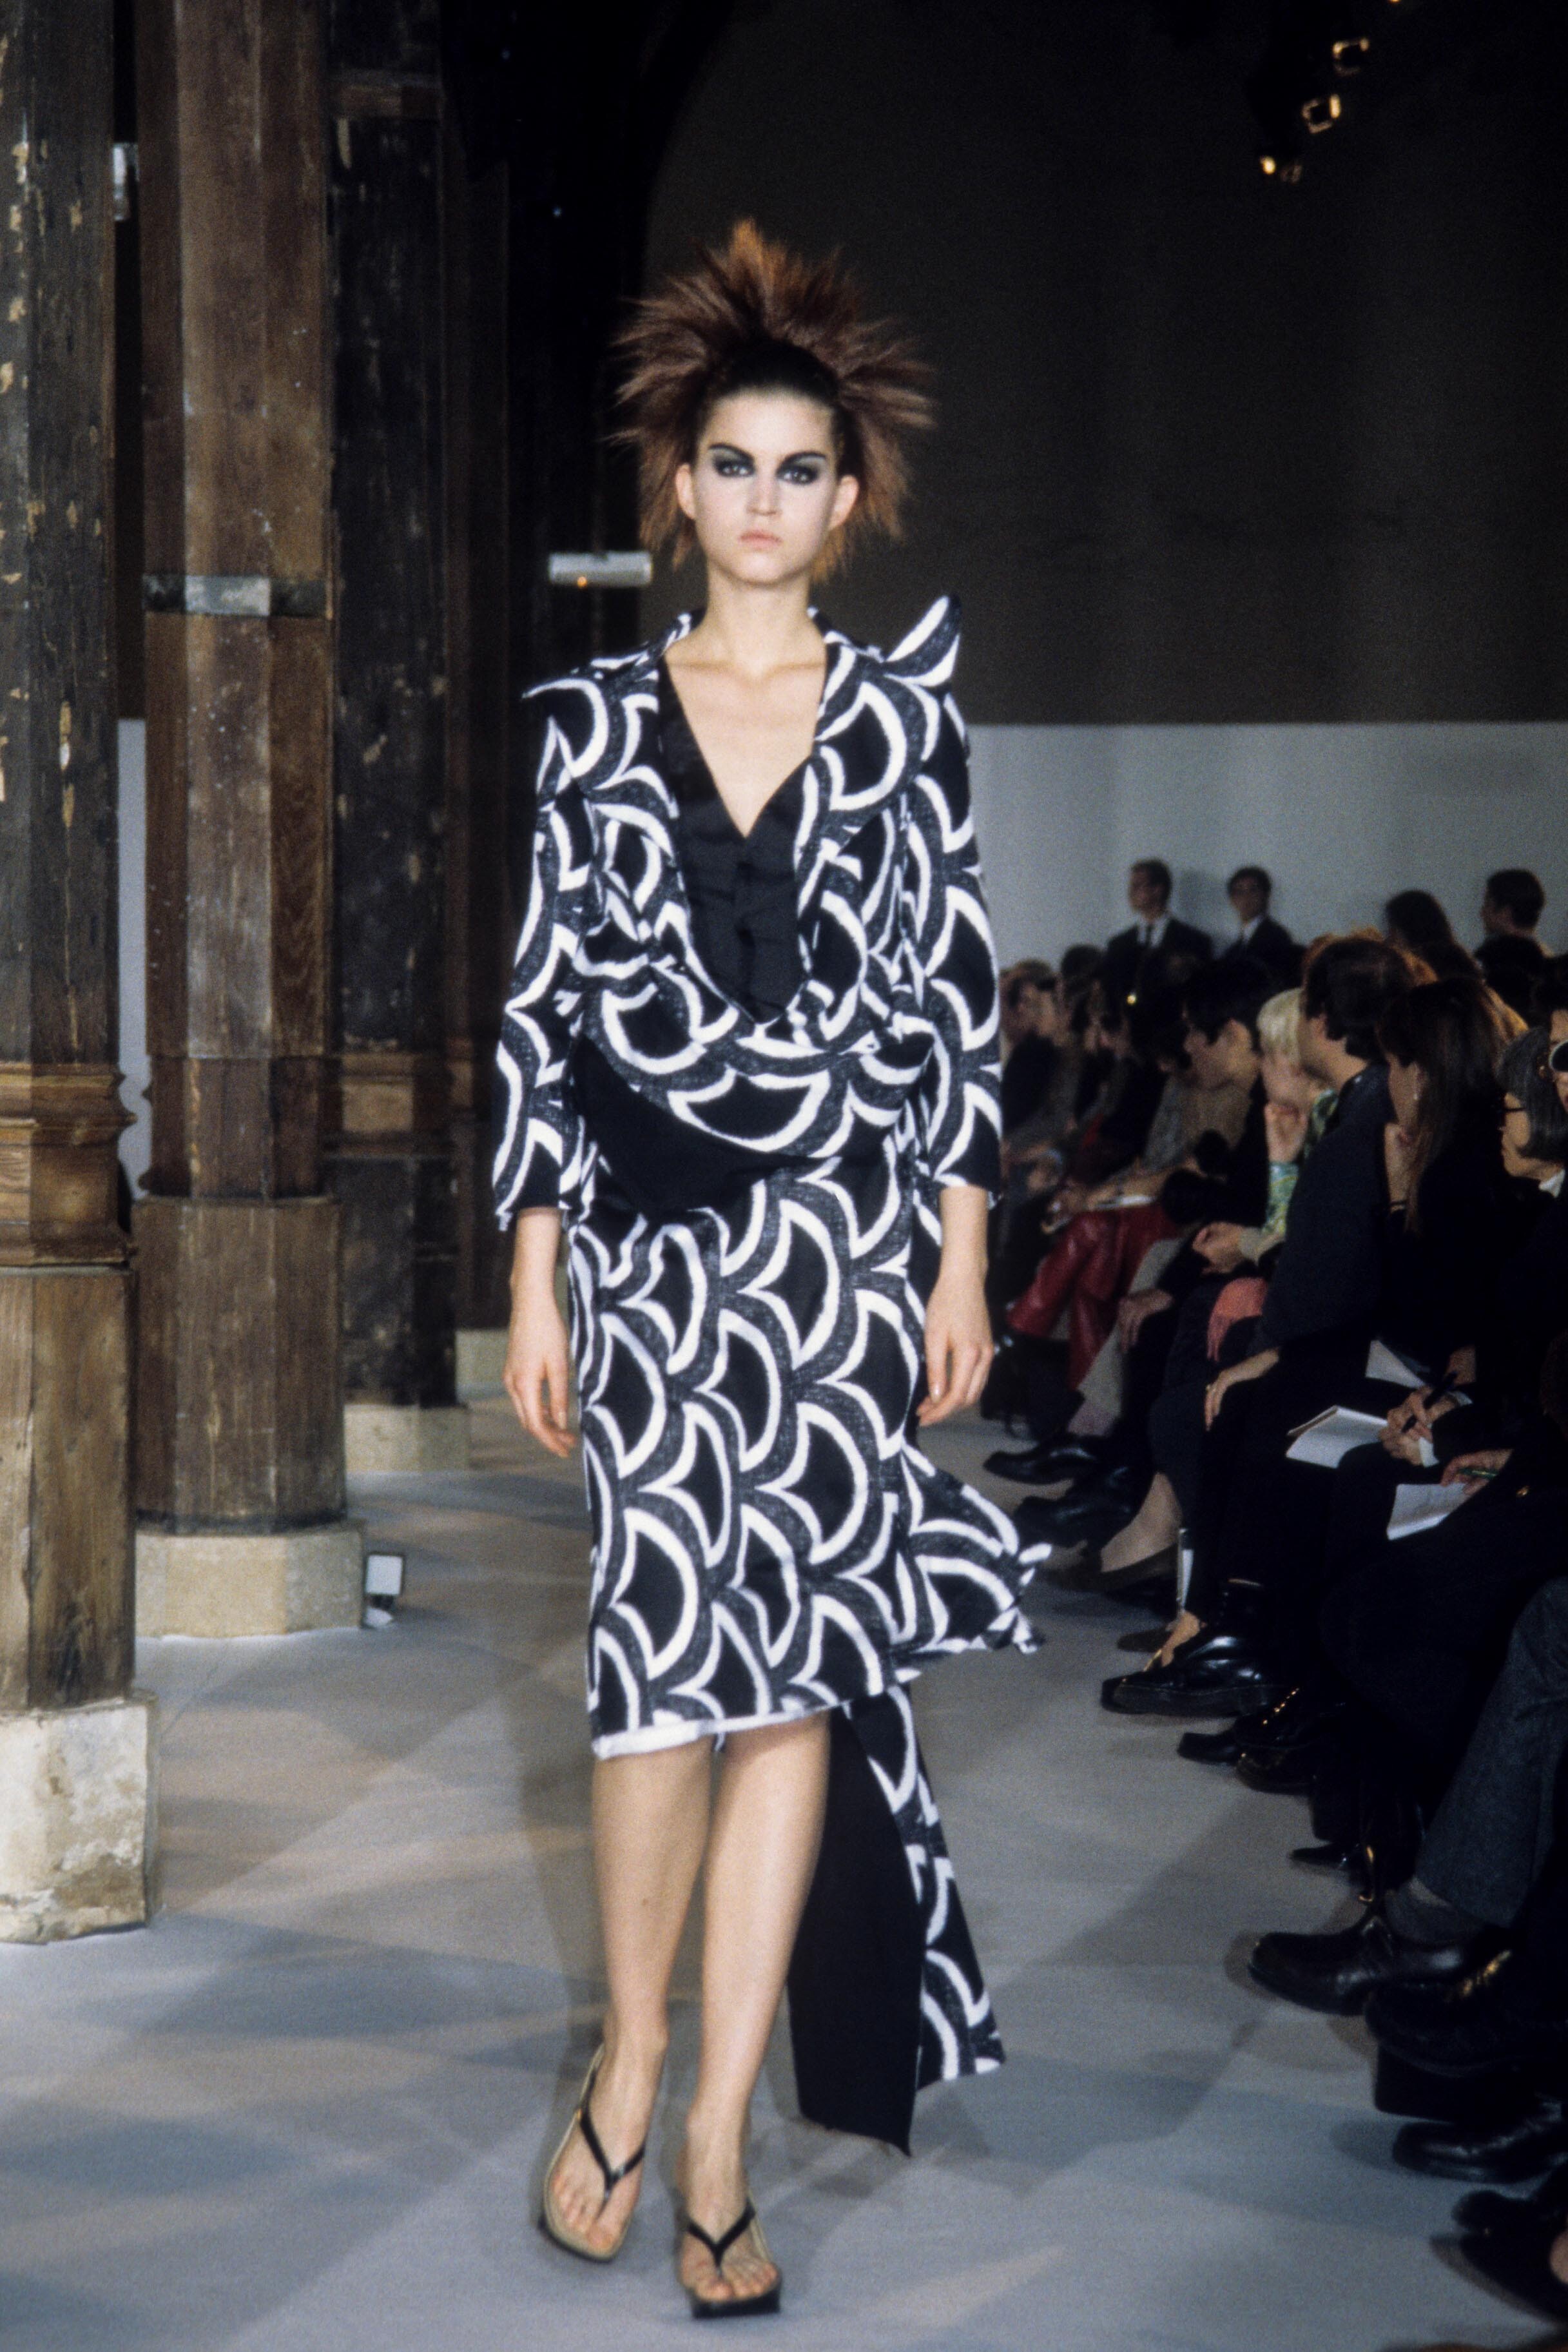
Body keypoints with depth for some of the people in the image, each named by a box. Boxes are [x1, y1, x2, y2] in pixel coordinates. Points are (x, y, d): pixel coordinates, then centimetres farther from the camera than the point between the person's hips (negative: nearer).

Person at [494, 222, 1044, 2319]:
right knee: (674, 1643, -7)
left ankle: (712, 2125, 5)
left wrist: (964, 1257, 1)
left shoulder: (901, 712, 7)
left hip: (844, 1234, 0)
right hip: (648, 1237, 0)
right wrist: (533, 1280, 1)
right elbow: (544, 1002, 6)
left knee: (789, 1656, -3)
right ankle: (640, 2057, 15)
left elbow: (954, 995, 6)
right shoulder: (599, 717, 7)